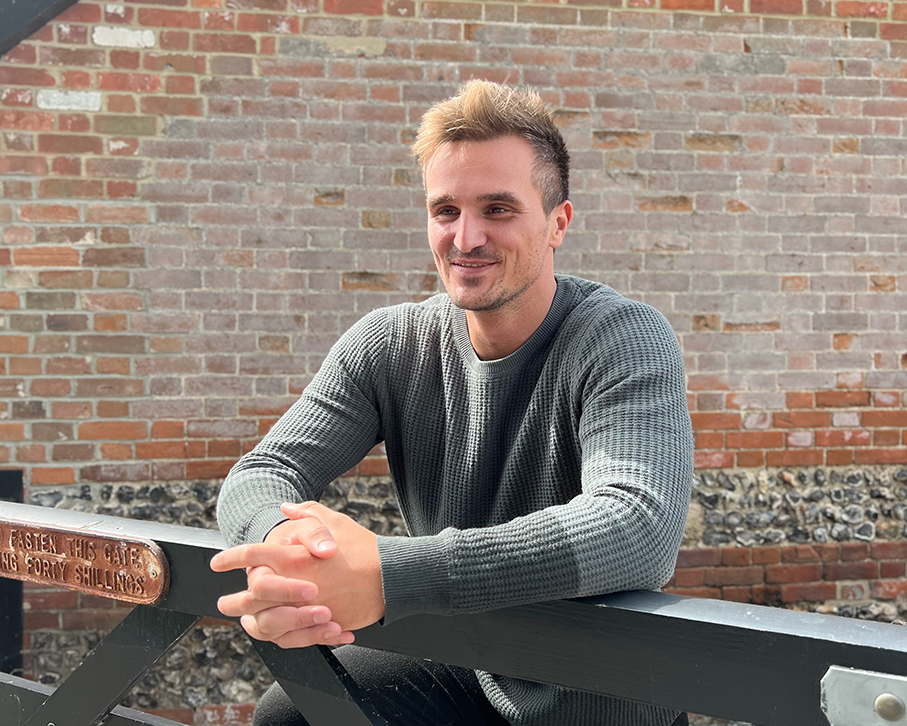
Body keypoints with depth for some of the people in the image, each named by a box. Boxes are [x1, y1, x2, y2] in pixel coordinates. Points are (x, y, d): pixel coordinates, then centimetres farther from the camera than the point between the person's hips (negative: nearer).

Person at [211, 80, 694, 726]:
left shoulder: (626, 340, -22)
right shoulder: (390, 345, -6)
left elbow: (638, 529, -39)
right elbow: (262, 474, -12)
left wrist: (387, 574, -48)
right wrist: (279, 539, -39)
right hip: (462, 669, 4)